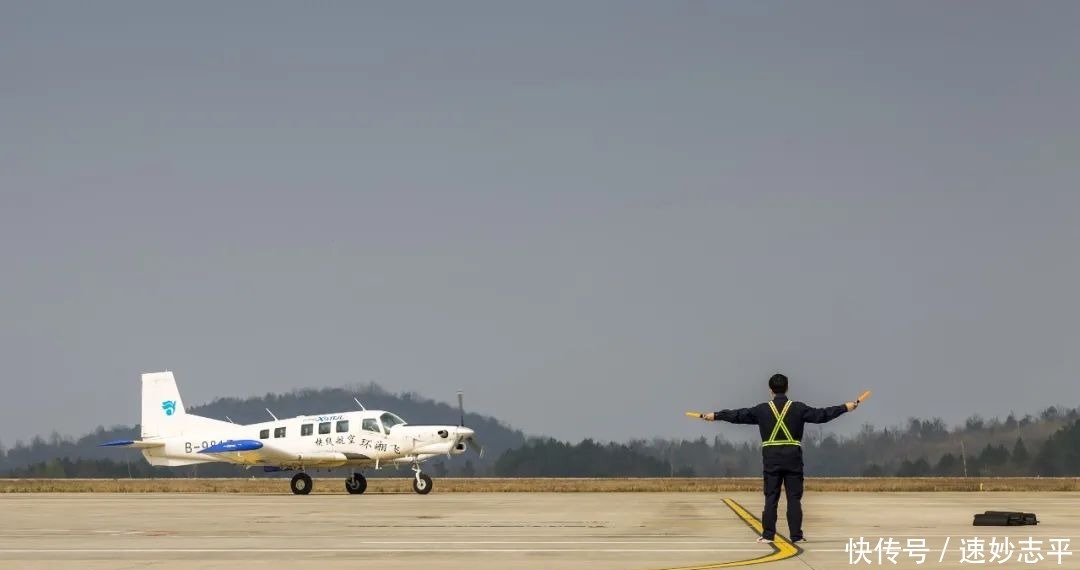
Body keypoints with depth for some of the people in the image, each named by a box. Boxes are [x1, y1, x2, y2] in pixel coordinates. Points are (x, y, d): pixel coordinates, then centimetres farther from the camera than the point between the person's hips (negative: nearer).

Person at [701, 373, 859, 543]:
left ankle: (768, 534, 1)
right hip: (792, 458, -1)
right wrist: (845, 407, 8)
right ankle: (796, 535, 1)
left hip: (771, 459, 1)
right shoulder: (798, 408, -1)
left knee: (771, 497, 4)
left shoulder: (762, 409, 1)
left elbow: (738, 415, 4)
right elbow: (821, 415, 0)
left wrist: (715, 415, 15)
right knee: (794, 497, 2)